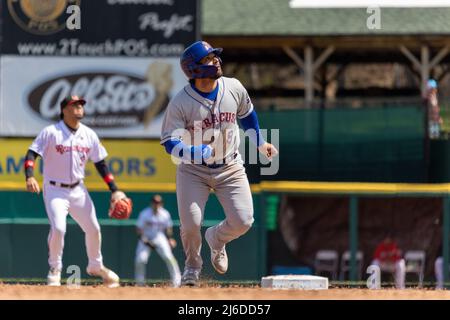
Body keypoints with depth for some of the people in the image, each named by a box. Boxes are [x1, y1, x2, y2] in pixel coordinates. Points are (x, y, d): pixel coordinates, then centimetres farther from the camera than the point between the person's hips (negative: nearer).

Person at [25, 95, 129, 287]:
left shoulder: (89, 135, 3)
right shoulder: (51, 133, -11)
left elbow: (100, 163, 9)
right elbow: (31, 154, -17)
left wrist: (114, 190, 4)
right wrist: (29, 177, -35)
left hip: (78, 190, 5)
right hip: (55, 190, -5)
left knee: (93, 229, 8)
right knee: (58, 228, -22)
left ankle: (95, 266, 33)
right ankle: (54, 270, -1)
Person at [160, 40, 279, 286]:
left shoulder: (233, 88, -7)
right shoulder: (180, 103, -19)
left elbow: (247, 114, 14)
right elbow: (170, 143, -21)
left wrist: (260, 143, 20)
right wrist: (200, 153, -37)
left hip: (230, 169, 3)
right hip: (193, 170, -3)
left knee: (242, 221, -11)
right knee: (191, 224, -15)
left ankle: (216, 239, 26)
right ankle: (193, 265, 19)